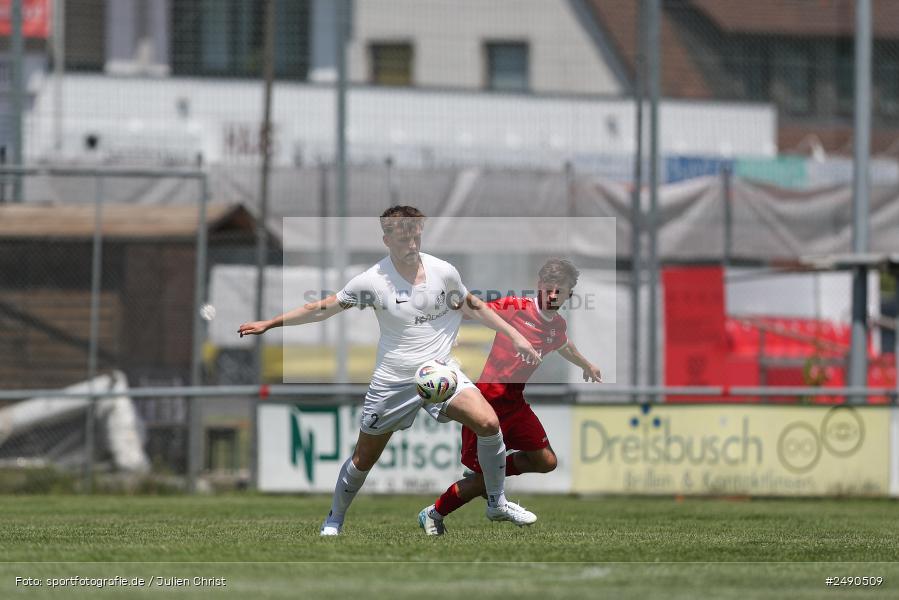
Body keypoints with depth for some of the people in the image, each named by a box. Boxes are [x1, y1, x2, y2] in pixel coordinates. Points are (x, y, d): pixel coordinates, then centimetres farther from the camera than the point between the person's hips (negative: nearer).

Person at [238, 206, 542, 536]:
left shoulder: (443, 272, -5)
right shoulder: (373, 281, -12)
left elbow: (473, 306, 14)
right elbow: (322, 309, -2)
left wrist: (515, 336, 11)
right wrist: (268, 324, -1)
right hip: (393, 381, -1)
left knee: (488, 423, -22)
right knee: (363, 459, 6)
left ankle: (497, 503, -3)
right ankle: (333, 521, 32)